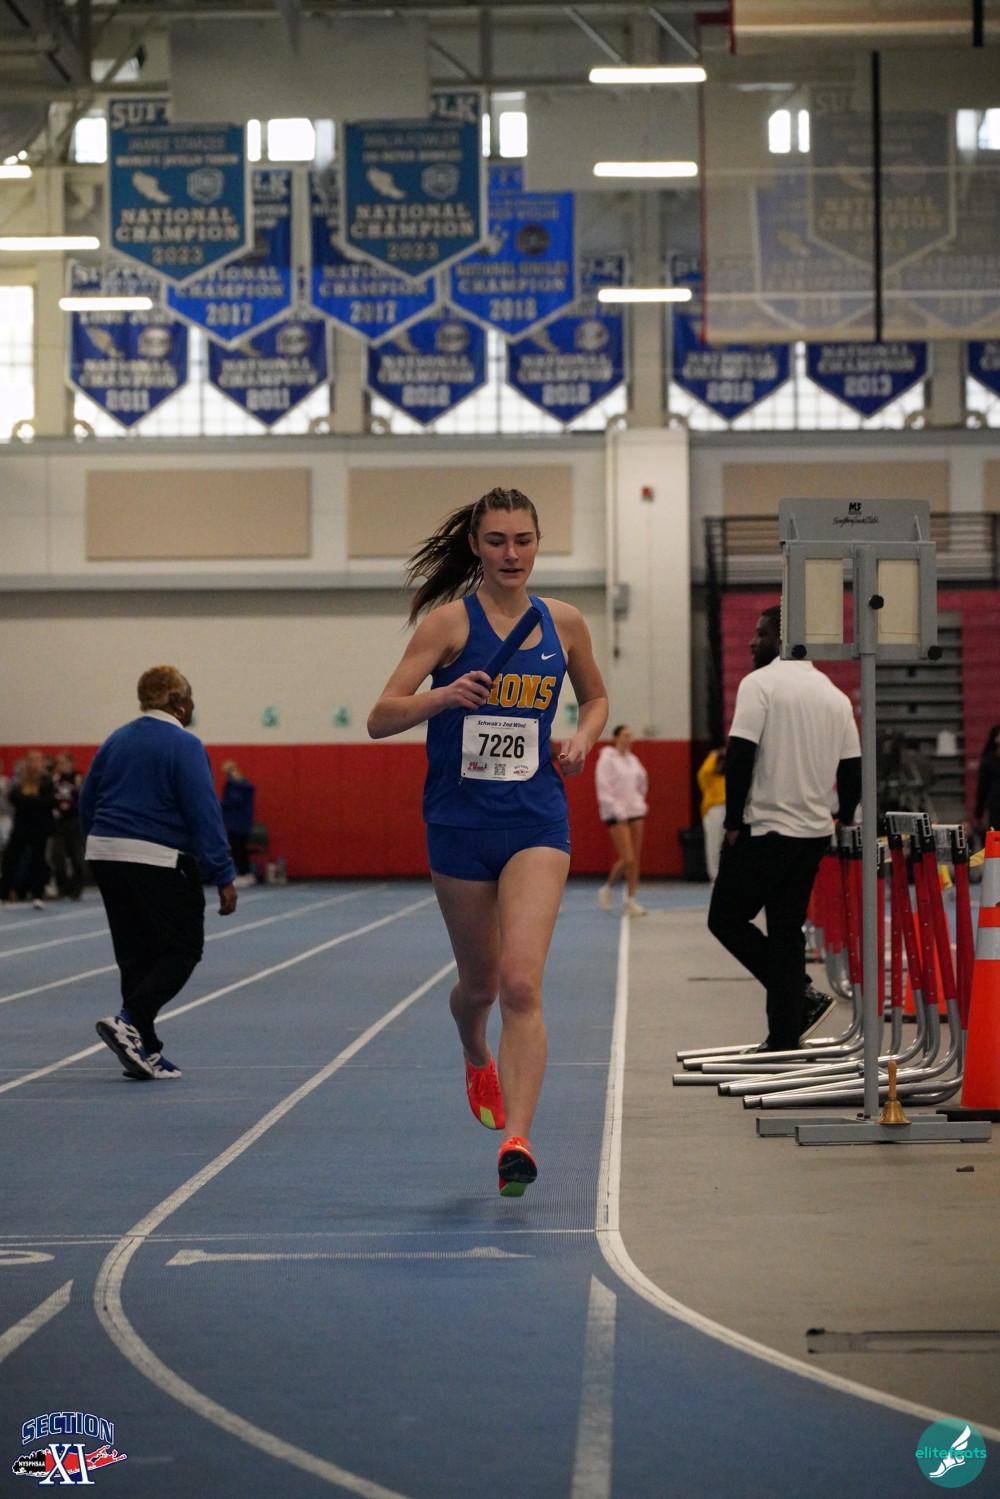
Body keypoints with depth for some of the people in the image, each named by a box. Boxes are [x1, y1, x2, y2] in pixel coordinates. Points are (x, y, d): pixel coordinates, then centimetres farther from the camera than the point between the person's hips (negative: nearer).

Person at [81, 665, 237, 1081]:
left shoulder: (115, 741, 12)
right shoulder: (184, 746, -8)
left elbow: (87, 805, 15)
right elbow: (204, 814, -13)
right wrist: (224, 878, -12)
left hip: (105, 858, 7)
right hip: (158, 862, -7)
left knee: (136, 955, 12)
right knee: (182, 949, 3)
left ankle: (143, 1050, 10)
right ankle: (129, 1022, -16)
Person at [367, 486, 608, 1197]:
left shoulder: (565, 623, 4)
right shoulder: (450, 620, -5)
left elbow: (596, 696, 23)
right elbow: (380, 719, -10)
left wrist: (583, 737, 2)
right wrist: (444, 695, -28)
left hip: (537, 823, 0)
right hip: (459, 821, 0)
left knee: (521, 984, -16)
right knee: (480, 983, 15)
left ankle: (517, 1141, -20)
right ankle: (477, 1059, 50)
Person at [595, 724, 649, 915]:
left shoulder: (633, 760, 12)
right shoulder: (607, 760, -7)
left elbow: (642, 782, 24)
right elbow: (603, 790, -12)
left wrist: (640, 802, 13)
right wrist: (617, 811, -16)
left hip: (635, 811, 6)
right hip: (617, 814, -6)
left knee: (636, 859, 3)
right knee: (627, 859, -13)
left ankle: (630, 900, 7)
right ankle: (607, 889, 7)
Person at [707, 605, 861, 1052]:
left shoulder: (760, 683, -8)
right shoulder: (835, 695, 11)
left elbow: (740, 755, -15)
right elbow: (852, 767, 11)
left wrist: (734, 822, -8)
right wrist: (842, 819, 22)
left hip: (765, 828, -6)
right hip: (814, 832, 6)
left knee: (726, 918, 6)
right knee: (787, 931, 10)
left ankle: (803, 997, -5)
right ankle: (783, 1040, 6)